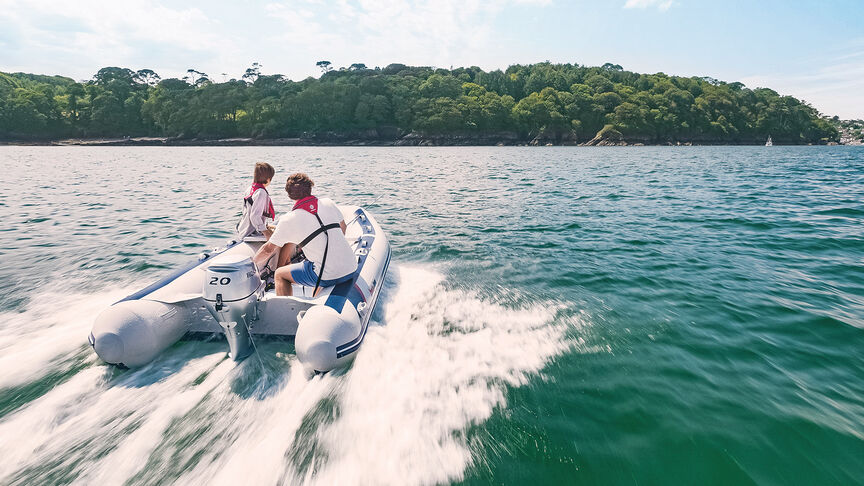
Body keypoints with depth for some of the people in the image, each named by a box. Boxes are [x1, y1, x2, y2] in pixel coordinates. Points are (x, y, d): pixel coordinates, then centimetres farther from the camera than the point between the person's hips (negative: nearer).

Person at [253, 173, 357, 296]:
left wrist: (253, 263, 25)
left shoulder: (288, 220, -4)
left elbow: (268, 249, 5)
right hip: (352, 270, 5)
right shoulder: (328, 203, 6)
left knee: (279, 275, 14)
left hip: (328, 277, -5)